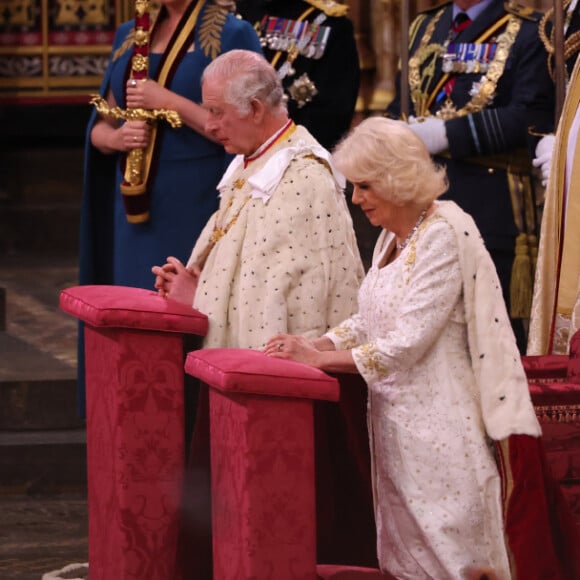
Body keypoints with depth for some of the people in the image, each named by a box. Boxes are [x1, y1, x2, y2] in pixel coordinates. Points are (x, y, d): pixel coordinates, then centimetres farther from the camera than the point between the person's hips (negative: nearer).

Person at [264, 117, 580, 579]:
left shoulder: (444, 236, -16)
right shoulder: (393, 237, 11)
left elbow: (404, 346, -21)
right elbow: (370, 321, 17)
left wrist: (317, 359, -16)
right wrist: (317, 345, -1)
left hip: (438, 425, -9)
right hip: (395, 417, 9)